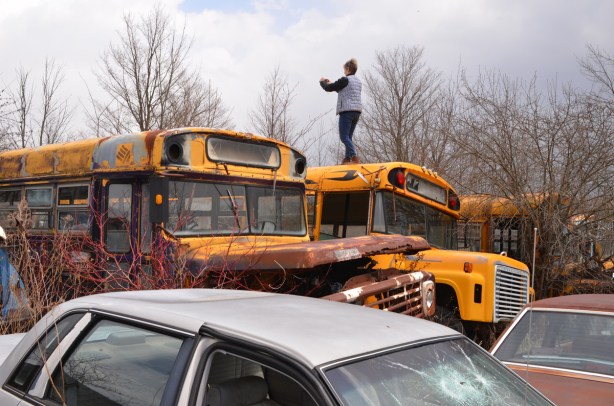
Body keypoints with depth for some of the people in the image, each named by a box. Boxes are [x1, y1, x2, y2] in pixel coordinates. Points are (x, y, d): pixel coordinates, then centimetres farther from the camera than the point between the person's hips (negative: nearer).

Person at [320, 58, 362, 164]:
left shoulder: (345, 80, -9)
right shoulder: (358, 81, 17)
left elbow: (328, 88, -4)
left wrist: (322, 82, 17)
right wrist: (332, 84, 34)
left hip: (347, 111, -9)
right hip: (357, 111, 9)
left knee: (344, 137, -9)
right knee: (348, 137, 13)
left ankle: (354, 157, -21)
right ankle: (347, 159, 11)